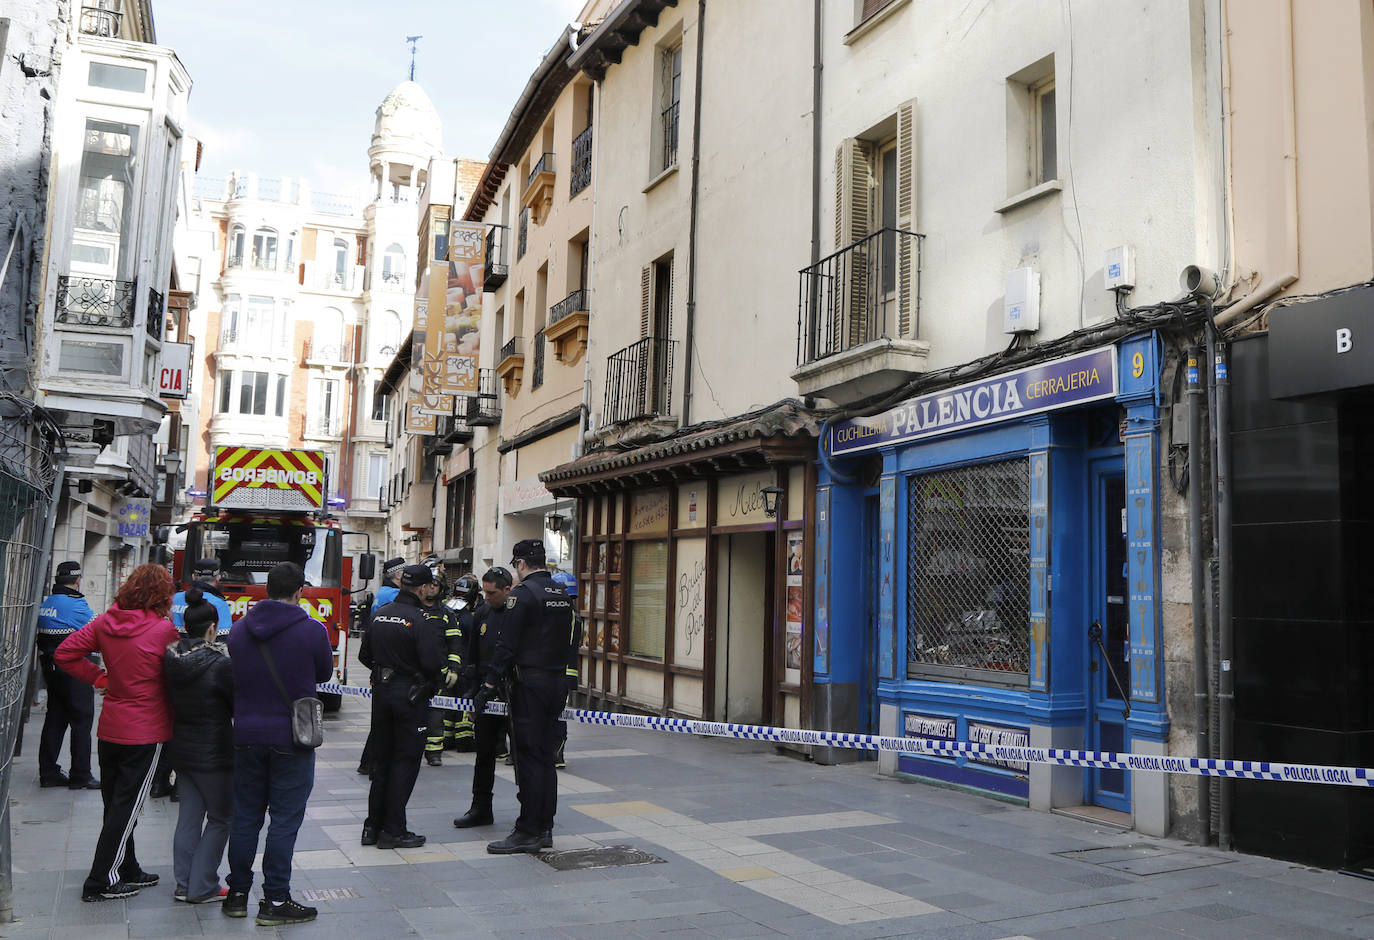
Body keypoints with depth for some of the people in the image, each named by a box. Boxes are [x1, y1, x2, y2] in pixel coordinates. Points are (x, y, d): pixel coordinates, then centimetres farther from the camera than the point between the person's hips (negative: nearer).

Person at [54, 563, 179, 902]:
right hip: (145, 731, -6)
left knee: (115, 804, 17)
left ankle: (128, 870, 31)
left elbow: (64, 653, 0)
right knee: (126, 807, 4)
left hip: (109, 729, 6)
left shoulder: (105, 622, -2)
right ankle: (101, 882, 10)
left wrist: (99, 677, 6)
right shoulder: (164, 629, -18)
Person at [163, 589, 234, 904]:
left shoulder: (171, 659, -2)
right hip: (214, 753, -6)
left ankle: (184, 884, 22)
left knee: (189, 815, 16)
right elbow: (241, 707, -12)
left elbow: (170, 701, 8)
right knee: (220, 818, 7)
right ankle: (202, 887, 10)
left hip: (180, 749, 6)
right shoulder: (220, 663, -20)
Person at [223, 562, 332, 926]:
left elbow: (236, 675, 13)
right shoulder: (312, 631, -12)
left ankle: (237, 894, 24)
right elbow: (324, 673, 4)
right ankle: (275, 901, 7)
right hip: (291, 739, -5)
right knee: (285, 820, 3)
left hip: (246, 736, 5)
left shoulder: (239, 629, 3)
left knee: (245, 816, 15)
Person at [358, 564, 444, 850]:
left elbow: (364, 656, 12)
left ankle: (373, 826, 21)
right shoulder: (419, 620, -17)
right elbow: (432, 663, -23)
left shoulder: (379, 615, 5)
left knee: (381, 759, 16)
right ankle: (393, 831, 5)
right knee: (405, 761, 2)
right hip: (410, 695, -7)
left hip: (381, 693, 7)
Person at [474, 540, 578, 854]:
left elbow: (506, 646, -15)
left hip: (529, 684, -8)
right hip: (557, 683, 8)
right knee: (546, 757, 12)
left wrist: (488, 687, -12)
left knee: (529, 758, -4)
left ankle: (528, 832, 0)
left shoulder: (522, 594, -11)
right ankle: (544, 828, 18)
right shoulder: (562, 595, 13)